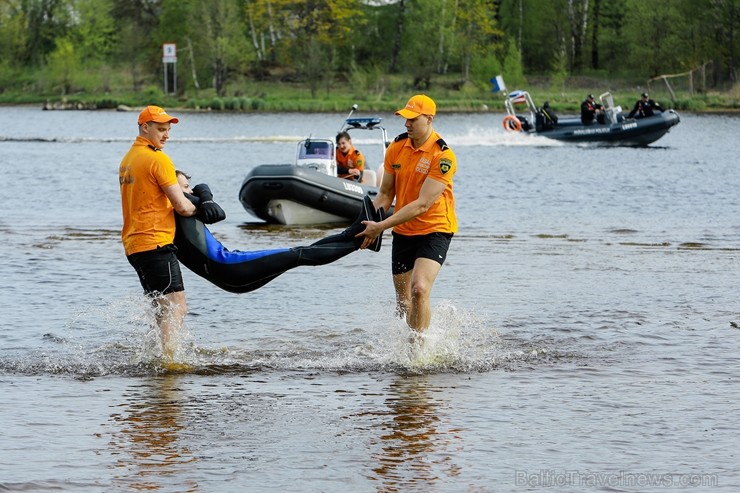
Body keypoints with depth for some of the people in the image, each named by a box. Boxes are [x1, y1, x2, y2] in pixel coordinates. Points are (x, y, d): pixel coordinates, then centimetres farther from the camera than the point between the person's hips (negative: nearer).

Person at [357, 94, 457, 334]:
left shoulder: (443, 156, -19)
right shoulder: (396, 148, 1)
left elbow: (422, 204, -23)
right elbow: (385, 194, 8)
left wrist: (381, 226, -25)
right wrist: (369, 225, -7)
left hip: (434, 230, -6)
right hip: (403, 232, 6)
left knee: (419, 289, -25)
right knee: (403, 302, 10)